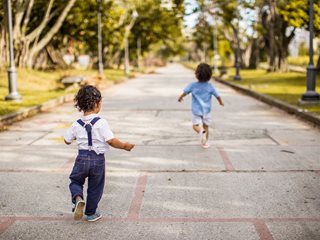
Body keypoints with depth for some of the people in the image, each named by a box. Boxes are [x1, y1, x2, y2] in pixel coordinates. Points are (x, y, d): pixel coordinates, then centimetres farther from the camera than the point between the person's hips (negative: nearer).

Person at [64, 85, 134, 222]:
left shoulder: (77, 124, -2)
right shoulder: (101, 123, -15)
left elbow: (67, 140, 8)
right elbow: (111, 141, -19)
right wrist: (124, 146, -3)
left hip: (82, 157, 2)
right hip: (98, 159, -2)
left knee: (75, 181, 20)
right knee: (95, 187, 15)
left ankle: (78, 198, -10)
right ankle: (90, 213, 27)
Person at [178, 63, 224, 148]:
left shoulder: (193, 85, -10)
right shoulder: (210, 86, -7)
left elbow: (185, 92, -5)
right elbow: (217, 96, 0)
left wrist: (180, 98, 16)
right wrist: (221, 102, 20)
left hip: (196, 110, -1)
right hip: (206, 110, 1)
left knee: (196, 125, 6)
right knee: (206, 127, 14)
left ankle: (201, 131, -26)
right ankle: (205, 143, 19)